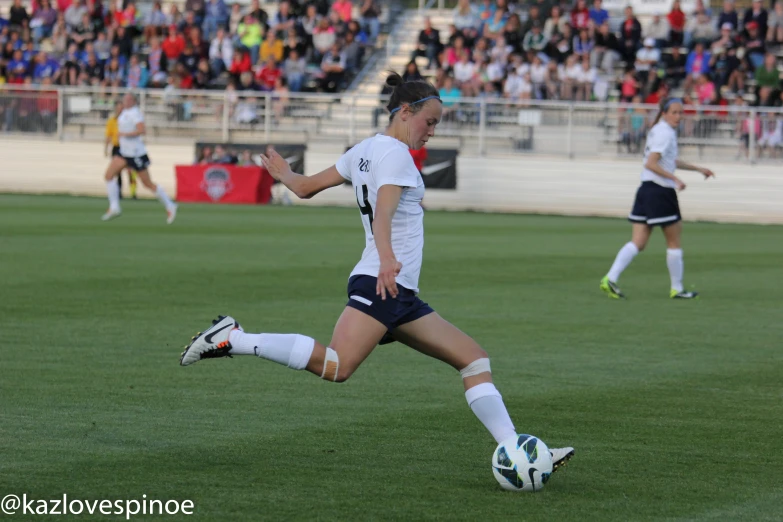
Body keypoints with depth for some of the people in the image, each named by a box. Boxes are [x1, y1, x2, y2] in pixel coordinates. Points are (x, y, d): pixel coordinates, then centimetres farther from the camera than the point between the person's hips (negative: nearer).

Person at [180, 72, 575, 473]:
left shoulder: (365, 150, 19)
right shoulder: (395, 152, -7)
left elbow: (305, 187, 25)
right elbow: (383, 210, -26)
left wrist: (284, 174, 48)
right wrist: (386, 259, -43)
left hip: (402, 296, 11)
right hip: (379, 285, -11)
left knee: (474, 358, 7)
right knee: (335, 367, -28)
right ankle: (230, 338, -19)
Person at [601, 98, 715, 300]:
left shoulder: (659, 130, 17)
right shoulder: (665, 133, -13)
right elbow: (651, 163, -22)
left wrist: (698, 169, 36)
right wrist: (675, 179, -24)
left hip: (646, 190, 9)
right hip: (660, 191, -9)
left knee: (638, 243, 3)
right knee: (674, 241, 5)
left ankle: (610, 279, -11)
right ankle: (677, 289, 13)